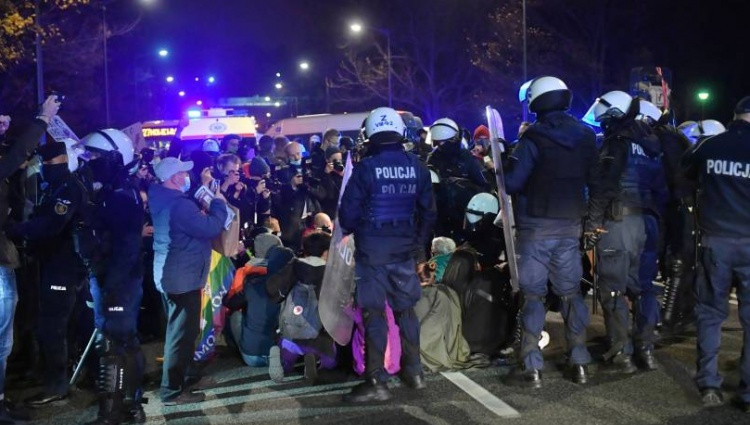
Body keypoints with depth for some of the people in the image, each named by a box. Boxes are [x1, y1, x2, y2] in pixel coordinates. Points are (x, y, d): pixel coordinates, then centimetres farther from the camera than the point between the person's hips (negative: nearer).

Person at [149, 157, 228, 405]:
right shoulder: (178, 204, -25)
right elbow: (211, 228, -25)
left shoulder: (162, 199, 8)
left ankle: (174, 381, 34)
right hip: (183, 276, -11)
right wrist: (219, 203, -11)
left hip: (170, 273, 11)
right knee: (182, 333, -2)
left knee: (177, 330, 22)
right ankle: (173, 391, 5)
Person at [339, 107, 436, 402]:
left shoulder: (365, 168, -12)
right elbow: (428, 212, 7)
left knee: (375, 313, -1)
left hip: (372, 248, -4)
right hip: (405, 248, 4)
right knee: (406, 309, 16)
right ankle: (413, 371, 24)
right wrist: (419, 243, 19)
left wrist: (353, 229, 12)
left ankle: (377, 381, 0)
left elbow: (348, 214, -10)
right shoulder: (417, 167, 2)